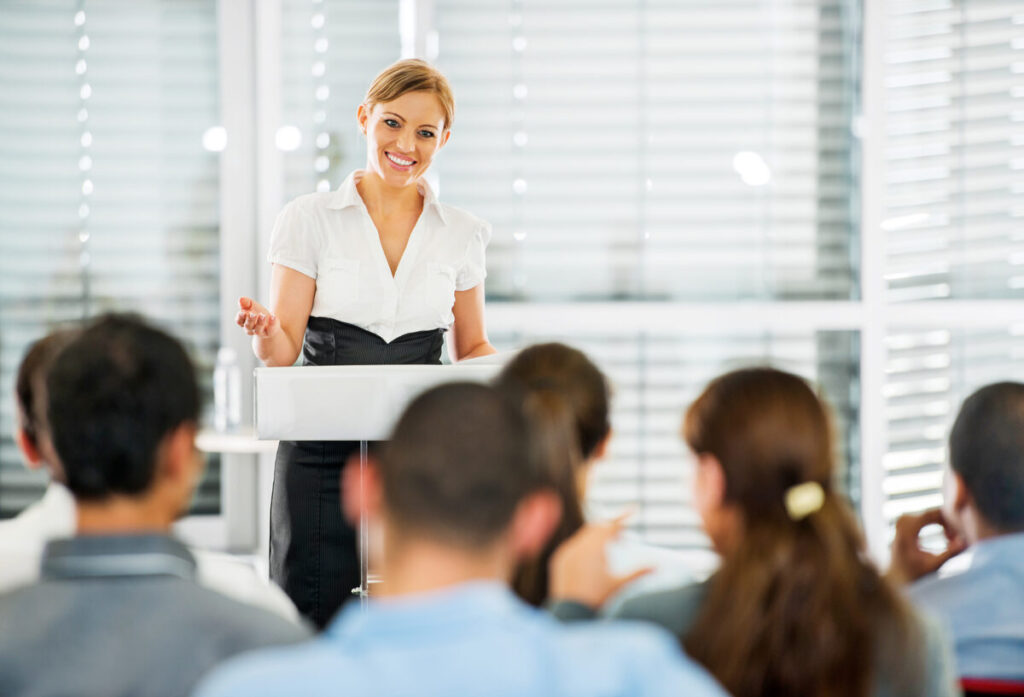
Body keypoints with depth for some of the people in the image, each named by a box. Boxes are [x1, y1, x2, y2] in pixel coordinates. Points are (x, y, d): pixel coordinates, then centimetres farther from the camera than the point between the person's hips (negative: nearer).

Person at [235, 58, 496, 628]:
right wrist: (265, 333, -24)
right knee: (313, 619, -6)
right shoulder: (310, 219, 2)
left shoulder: (462, 234, 9)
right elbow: (283, 350, 0)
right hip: (323, 449, -2)